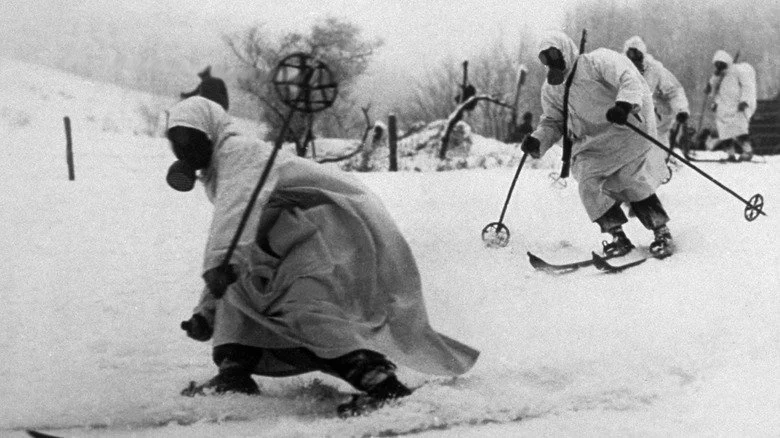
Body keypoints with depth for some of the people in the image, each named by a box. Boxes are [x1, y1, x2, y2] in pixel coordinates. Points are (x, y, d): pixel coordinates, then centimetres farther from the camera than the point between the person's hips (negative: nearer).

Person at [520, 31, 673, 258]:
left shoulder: (597, 61, -10)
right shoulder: (551, 89, 11)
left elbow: (630, 79, -21)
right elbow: (552, 122, 19)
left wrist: (625, 103, -40)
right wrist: (538, 140, -2)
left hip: (624, 132, -6)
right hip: (591, 145, 6)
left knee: (634, 185, -12)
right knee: (590, 186, -14)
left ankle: (662, 232, 6)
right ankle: (618, 237, -4)